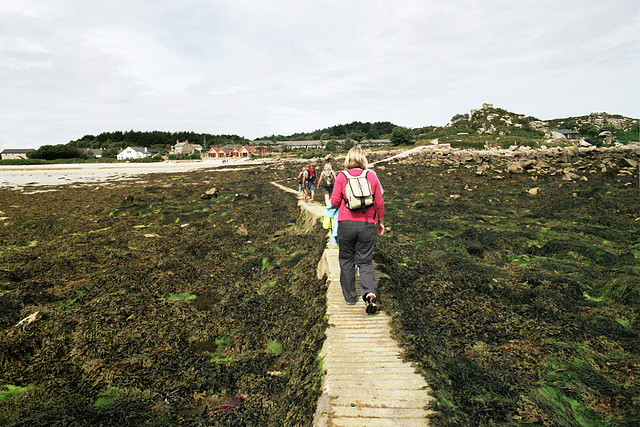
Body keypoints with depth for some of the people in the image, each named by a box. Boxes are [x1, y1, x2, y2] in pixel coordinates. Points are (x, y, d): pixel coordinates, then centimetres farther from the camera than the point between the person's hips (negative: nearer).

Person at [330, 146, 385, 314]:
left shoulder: (341, 176, -2)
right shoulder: (371, 176, 3)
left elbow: (335, 202, -3)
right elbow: (380, 203, 5)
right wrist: (381, 223, 17)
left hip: (346, 224, -1)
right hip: (367, 225, 1)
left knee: (346, 261, 13)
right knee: (365, 261, 9)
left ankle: (349, 297, 22)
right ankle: (369, 292, -11)